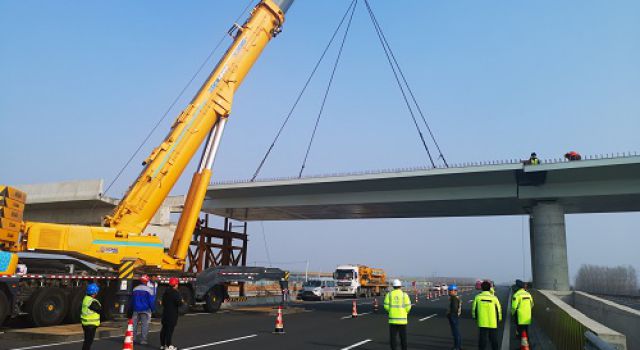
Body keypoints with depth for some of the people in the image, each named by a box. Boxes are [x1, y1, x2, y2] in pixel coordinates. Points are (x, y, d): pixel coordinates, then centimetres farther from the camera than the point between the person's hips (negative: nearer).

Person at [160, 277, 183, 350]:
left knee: (164, 329, 14)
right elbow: (179, 302, -19)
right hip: (173, 314, -8)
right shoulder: (176, 293, -15)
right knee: (170, 329, -5)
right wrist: (182, 301, 1)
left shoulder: (166, 292, 10)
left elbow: (163, 302, 16)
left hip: (165, 313, 8)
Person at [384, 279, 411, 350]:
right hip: (402, 318, 0)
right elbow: (408, 307, -5)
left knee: (393, 336, 5)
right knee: (403, 337, 10)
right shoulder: (404, 294, -1)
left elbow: (386, 306, -4)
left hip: (393, 318, 0)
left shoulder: (389, 294, 1)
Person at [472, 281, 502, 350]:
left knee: (482, 339, 7)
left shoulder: (477, 297, -4)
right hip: (493, 323, 0)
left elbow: (474, 308, 3)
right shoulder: (494, 298, -7)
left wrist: (475, 317, 18)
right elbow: (499, 309, 1)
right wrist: (499, 319, 16)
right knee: (493, 339, 13)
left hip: (482, 323, 0)